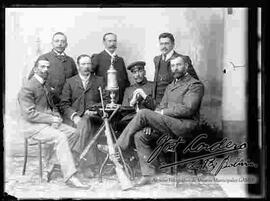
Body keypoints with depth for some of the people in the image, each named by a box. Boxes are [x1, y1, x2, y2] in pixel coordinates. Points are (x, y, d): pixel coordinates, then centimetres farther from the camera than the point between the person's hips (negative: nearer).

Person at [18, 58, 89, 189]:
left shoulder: (45, 86, 17)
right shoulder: (27, 88, -11)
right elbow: (29, 114, -19)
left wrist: (56, 116, 0)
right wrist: (51, 119, -18)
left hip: (49, 123, 9)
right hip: (33, 126, -9)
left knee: (75, 132, -8)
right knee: (60, 137, -30)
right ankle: (70, 176, -30)